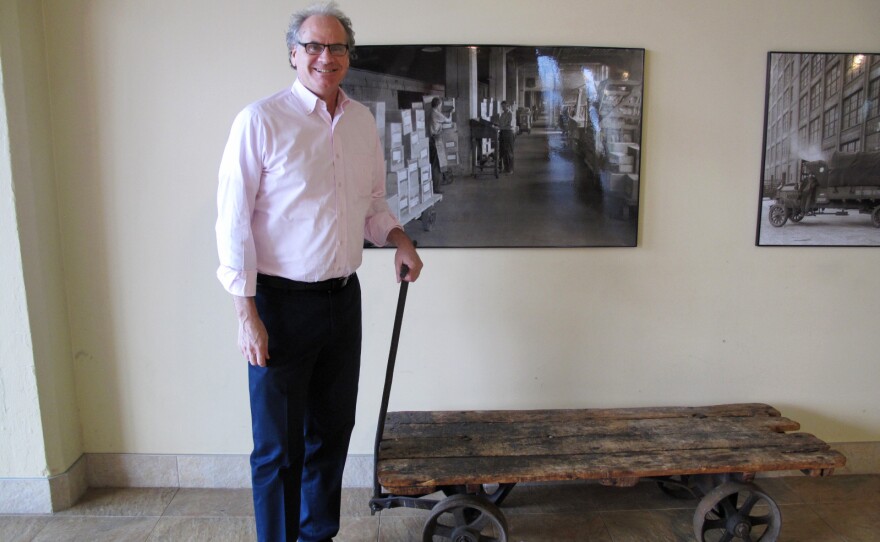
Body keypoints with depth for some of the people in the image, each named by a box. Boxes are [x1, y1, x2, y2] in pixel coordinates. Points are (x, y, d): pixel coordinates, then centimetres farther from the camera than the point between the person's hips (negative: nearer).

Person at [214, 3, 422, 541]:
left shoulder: (363, 121, 8)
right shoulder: (260, 120, -10)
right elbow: (234, 222, -12)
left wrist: (398, 238, -1)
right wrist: (247, 314, -15)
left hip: (343, 298, 6)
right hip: (282, 304, -6)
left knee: (332, 432, 18)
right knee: (279, 446, 6)